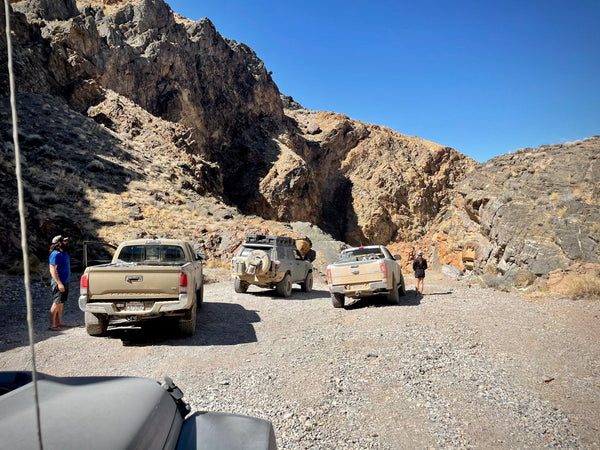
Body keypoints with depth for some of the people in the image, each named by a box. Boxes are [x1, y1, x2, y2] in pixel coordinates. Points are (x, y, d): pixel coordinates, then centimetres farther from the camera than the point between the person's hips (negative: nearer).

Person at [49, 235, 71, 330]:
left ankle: (59, 322, 21)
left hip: (65, 282, 9)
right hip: (58, 283, -9)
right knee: (56, 303, -7)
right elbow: (52, 270, -20)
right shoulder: (55, 254, -15)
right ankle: (52, 324, -3)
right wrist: (59, 283, -24)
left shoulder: (64, 253, 14)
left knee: (61, 303, 13)